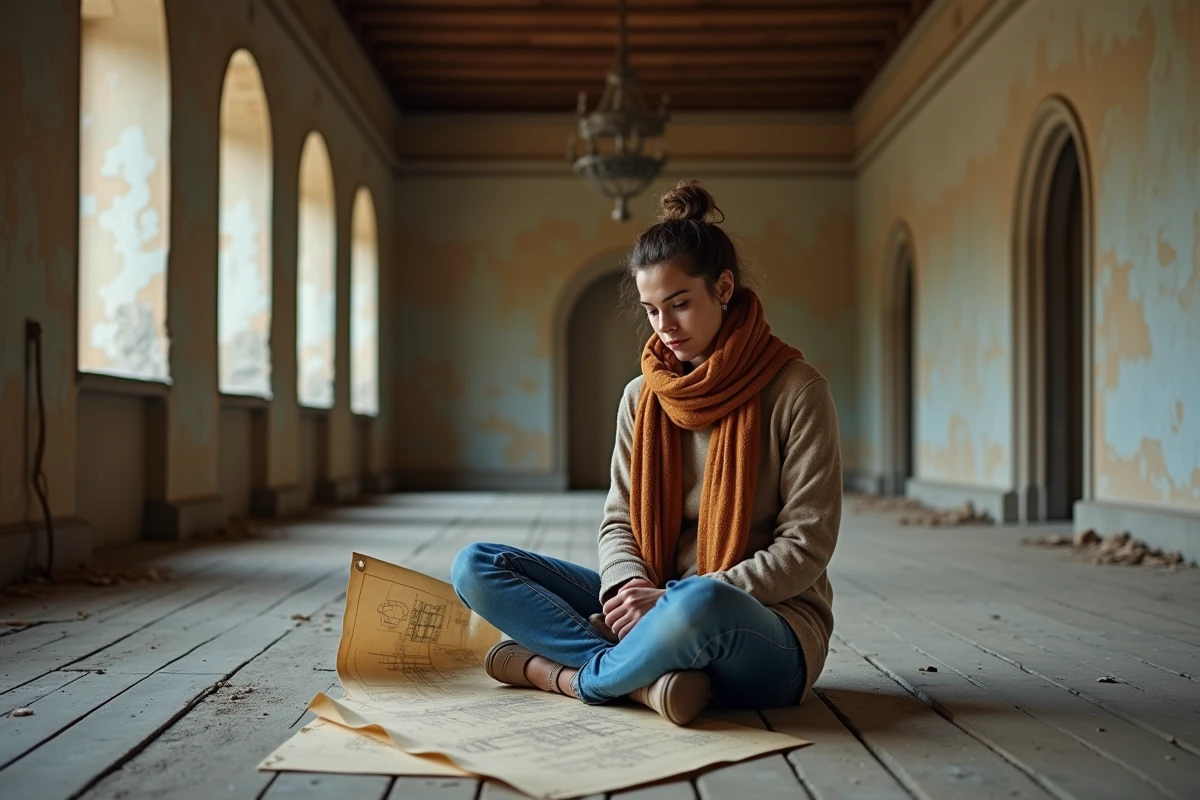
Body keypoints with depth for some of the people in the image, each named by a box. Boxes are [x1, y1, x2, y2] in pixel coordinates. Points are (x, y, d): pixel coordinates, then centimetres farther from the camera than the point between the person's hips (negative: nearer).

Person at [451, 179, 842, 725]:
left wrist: (674, 597, -19)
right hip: (660, 609, 5)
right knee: (475, 566, -9)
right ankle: (645, 677, -25)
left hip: (773, 625, -5)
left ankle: (559, 672, -15)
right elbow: (619, 521, 8)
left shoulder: (796, 391, -7)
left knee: (700, 604, -43)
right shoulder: (642, 397, 9)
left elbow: (805, 547, -10)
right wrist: (630, 588, -16)